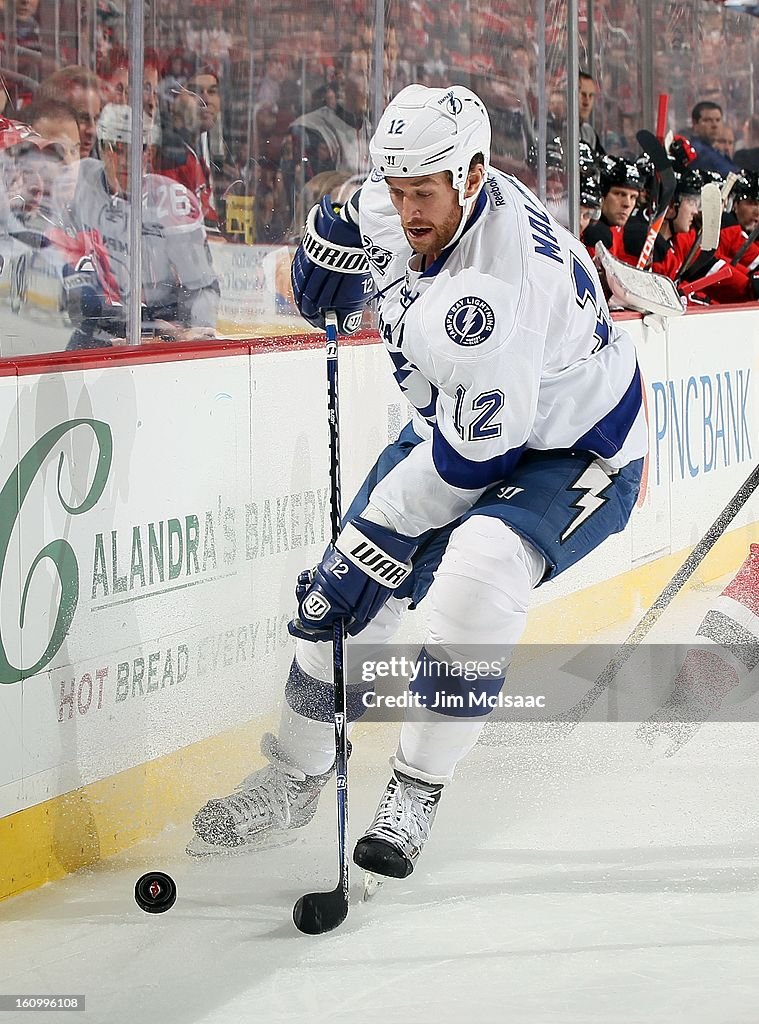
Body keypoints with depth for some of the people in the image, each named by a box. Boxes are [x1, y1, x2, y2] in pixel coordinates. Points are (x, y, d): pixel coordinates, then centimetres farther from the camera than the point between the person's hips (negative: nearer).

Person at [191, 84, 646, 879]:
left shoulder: (498, 286, -38)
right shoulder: (395, 208, -13)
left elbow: (473, 457, -32)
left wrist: (381, 535, -24)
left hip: (568, 449, -8)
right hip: (454, 421, 8)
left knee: (475, 574, -33)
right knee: (346, 590, 3)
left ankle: (417, 790, -16)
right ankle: (294, 779, 23)